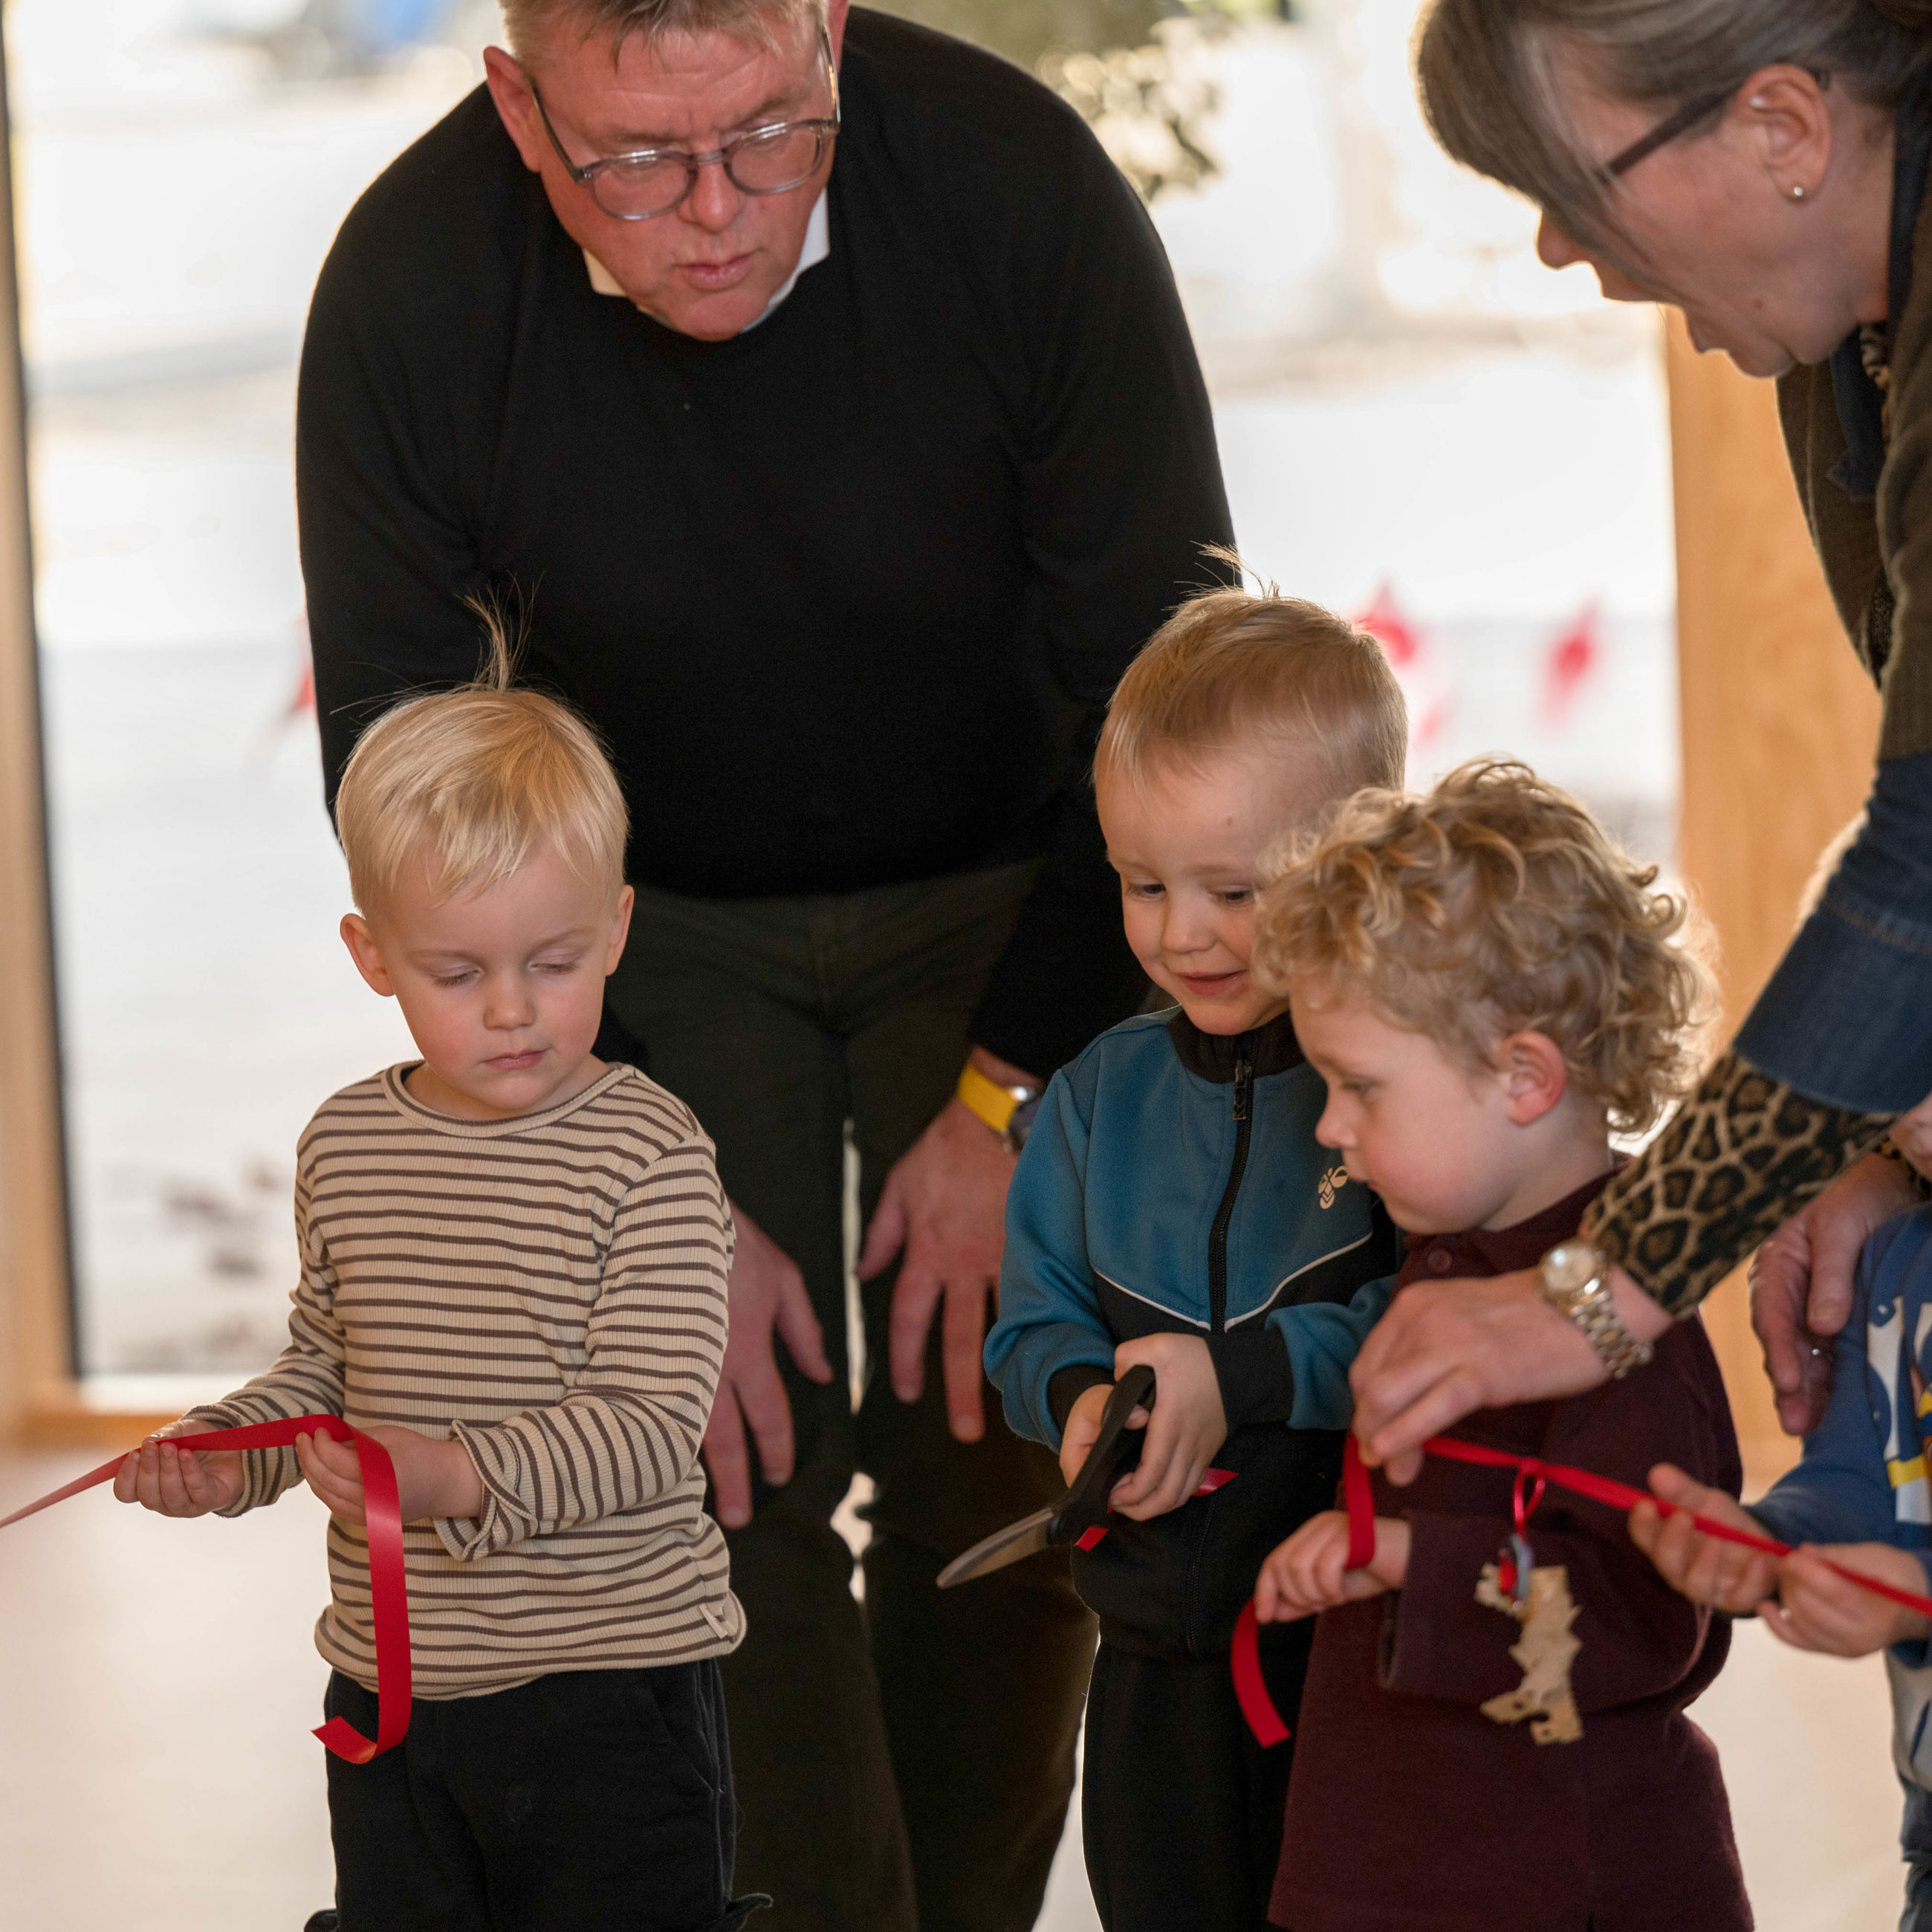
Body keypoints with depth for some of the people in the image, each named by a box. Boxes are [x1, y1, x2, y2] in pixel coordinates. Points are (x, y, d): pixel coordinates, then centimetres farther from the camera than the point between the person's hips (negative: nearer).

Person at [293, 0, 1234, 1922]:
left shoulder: (1014, 184, -27)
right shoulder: (407, 293, -25)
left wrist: (1011, 1097, -15)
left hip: (1003, 895, 0)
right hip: (656, 927, 0)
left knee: (993, 1455, -4)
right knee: (734, 1471, -11)